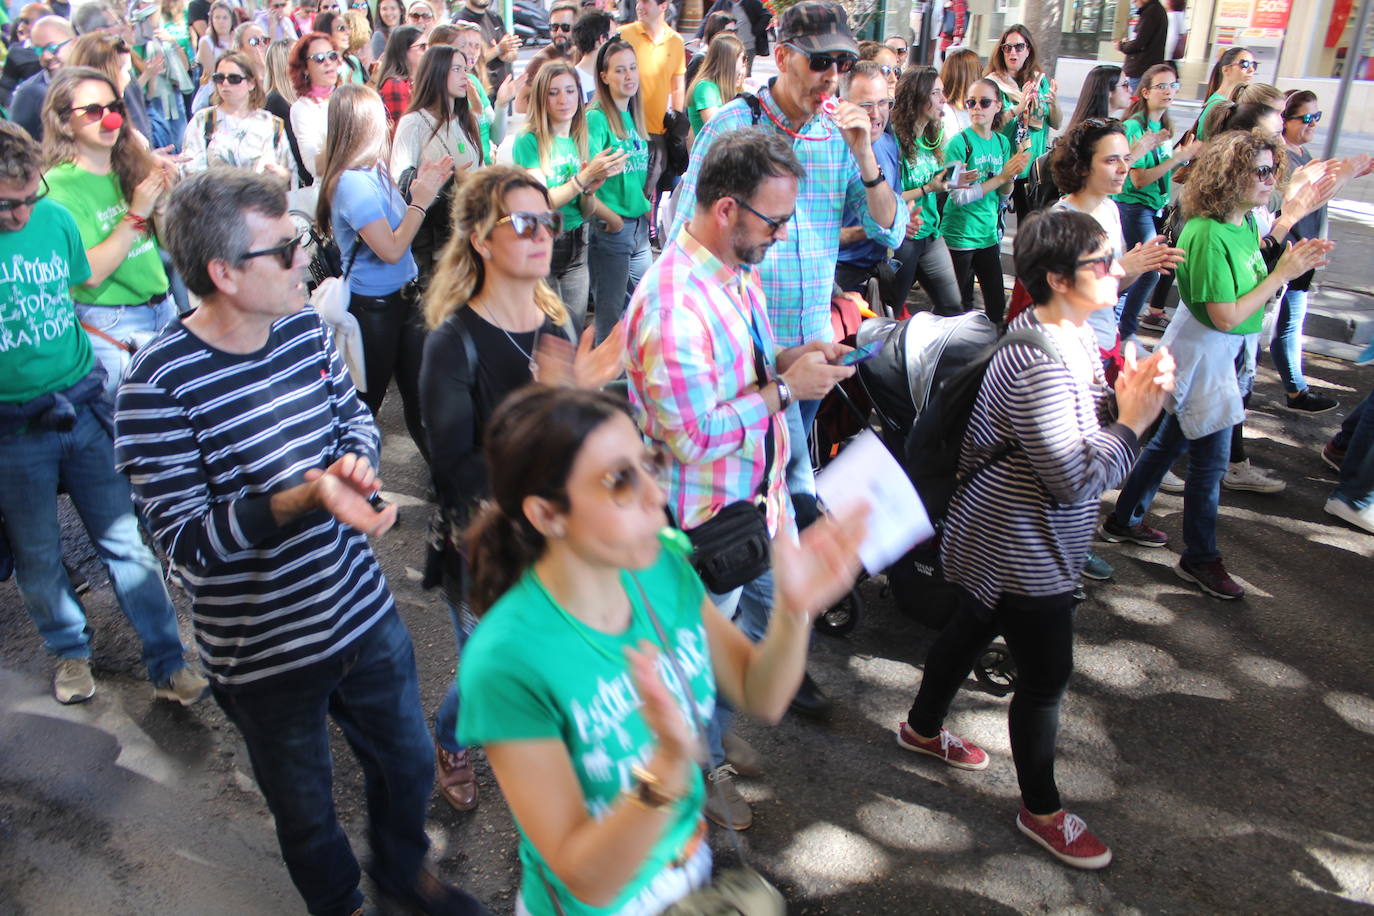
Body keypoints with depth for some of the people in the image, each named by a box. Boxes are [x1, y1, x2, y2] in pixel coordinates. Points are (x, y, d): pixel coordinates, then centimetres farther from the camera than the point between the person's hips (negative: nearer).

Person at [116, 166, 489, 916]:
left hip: (363, 611, 5)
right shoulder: (159, 384, -23)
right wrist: (305, 498, -37)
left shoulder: (306, 328, -5)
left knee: (408, 765, 25)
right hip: (265, 654, -5)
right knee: (307, 817, 20)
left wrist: (354, 460, -14)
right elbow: (185, 539, -23)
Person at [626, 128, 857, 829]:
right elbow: (689, 435, -30)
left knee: (776, 613, 26)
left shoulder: (740, 271, 1)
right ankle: (701, 763, 43)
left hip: (763, 495, 9)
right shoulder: (672, 305, -31)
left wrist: (792, 358, -4)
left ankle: (713, 719, 52)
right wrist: (783, 389, -23)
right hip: (708, 520, -9)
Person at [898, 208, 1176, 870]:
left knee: (973, 628, 26)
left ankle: (922, 728, 49)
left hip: (1000, 542, 10)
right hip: (1021, 553, -10)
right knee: (1046, 676, 5)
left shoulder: (1073, 335, 3)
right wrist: (1134, 422, -20)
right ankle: (1040, 809, 27)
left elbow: (1078, 427, 11)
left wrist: (1125, 396, -5)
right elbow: (1076, 478, -29)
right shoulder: (1041, 365, -30)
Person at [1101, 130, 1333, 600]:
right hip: (1203, 353, -9)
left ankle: (1125, 520, 35)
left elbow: (1251, 287, 8)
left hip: (1231, 352, 9)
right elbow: (1226, 316, -25)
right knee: (1210, 459, 3)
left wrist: (1292, 261, -6)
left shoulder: (1246, 222, 3)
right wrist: (1284, 273, -21)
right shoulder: (1208, 234, -25)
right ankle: (1200, 558, 21)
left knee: (1172, 439, 19)